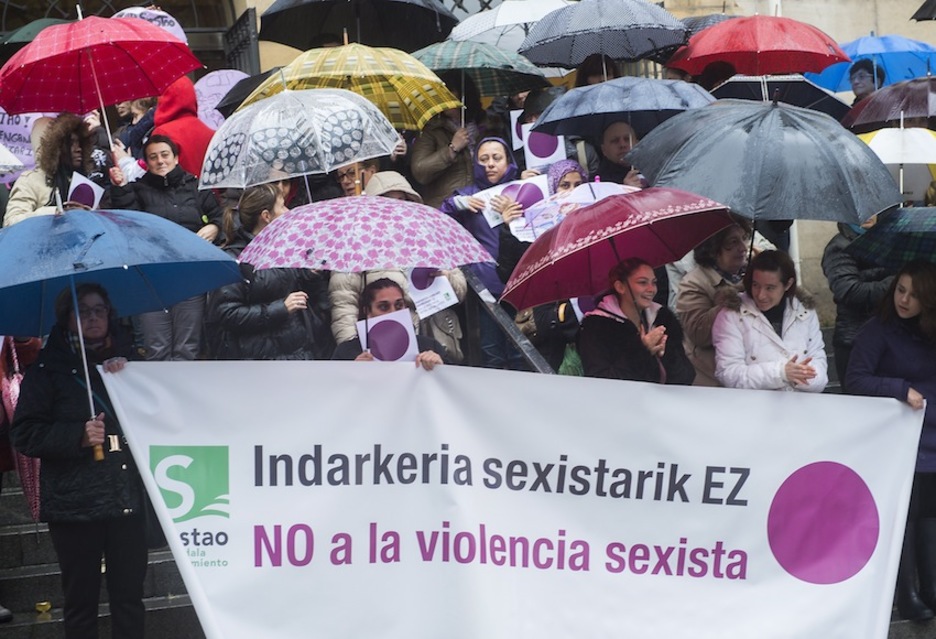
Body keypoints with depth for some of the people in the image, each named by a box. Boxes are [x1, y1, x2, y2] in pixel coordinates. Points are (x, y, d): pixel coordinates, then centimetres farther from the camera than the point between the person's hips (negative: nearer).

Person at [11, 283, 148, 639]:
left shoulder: (126, 362, 15)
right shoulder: (48, 369, 4)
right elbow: (24, 435, -3)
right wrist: (78, 436, -17)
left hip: (127, 499, 3)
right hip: (74, 503, -3)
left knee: (129, 596, 3)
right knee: (81, 600, 3)